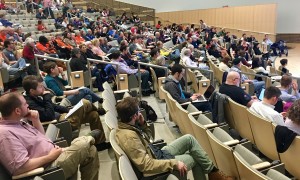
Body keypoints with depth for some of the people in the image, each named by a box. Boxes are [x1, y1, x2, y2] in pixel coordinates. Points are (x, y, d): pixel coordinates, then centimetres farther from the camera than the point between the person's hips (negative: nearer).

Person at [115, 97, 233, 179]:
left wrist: (143, 124, -7)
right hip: (157, 164, -9)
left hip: (157, 154, 9)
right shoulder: (129, 137, -32)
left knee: (189, 139, 7)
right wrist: (174, 163, -26)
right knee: (196, 158, 3)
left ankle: (210, 170, 17)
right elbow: (146, 165, -32)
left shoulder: (126, 126, -2)